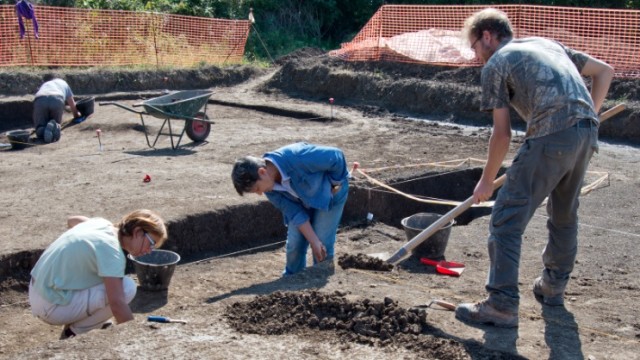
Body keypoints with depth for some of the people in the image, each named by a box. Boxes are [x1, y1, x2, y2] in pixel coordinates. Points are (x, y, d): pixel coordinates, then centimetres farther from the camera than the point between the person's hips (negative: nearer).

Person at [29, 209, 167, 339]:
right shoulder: (111, 249, -22)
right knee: (127, 288, -16)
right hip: (52, 307, -9)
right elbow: (117, 304, -29)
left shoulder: (100, 223, 4)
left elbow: (72, 220, 28)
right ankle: (76, 333, -3)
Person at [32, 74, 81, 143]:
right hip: (57, 99, -1)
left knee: (40, 126, 13)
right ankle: (53, 126, -20)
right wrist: (76, 114, 68)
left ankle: (42, 130, -24)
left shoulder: (43, 86, 42)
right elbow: (72, 103, 48)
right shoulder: (63, 83, 41)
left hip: (40, 100, 1)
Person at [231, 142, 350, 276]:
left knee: (323, 246, -9)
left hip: (329, 194, -4)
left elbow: (336, 156, -30)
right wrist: (314, 241, -24)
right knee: (294, 244, -1)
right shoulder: (269, 186, -20)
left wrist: (336, 183, -15)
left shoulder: (297, 157, -41)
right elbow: (295, 213, -18)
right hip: (301, 201, 5)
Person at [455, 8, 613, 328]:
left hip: (551, 136, -8)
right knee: (564, 214, 25)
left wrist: (486, 181, 13)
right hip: (587, 134, 8)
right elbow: (604, 71, 27)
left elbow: (502, 134, 3)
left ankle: (502, 305, -5)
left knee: (507, 219, -3)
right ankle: (553, 286, 39)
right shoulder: (548, 44, 27)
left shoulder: (495, 65, 7)